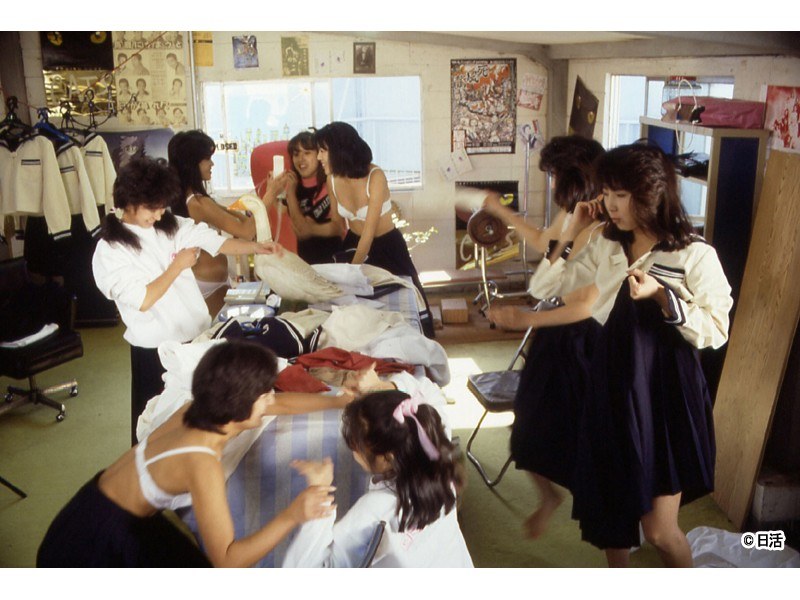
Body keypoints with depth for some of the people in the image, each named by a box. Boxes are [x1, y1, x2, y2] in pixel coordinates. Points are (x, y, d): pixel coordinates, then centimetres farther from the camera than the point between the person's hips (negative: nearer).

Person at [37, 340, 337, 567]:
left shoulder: (202, 409, -11)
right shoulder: (201, 462, -33)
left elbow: (277, 403, 5)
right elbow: (227, 561, -34)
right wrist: (290, 517, -46)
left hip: (129, 521, 8)